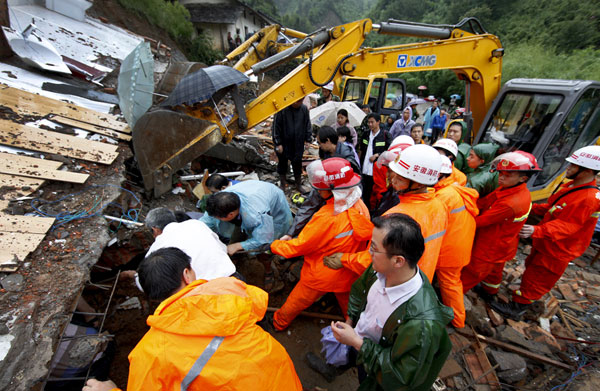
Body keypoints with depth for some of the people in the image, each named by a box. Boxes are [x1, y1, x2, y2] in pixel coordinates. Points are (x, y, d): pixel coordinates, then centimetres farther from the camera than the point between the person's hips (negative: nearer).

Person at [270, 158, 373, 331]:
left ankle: (278, 323, 48)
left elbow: (299, 246, -23)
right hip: (349, 275, 5)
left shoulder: (326, 218, -35)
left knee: (295, 303, 23)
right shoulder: (360, 207, -15)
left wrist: (275, 245, -6)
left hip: (321, 276, -4)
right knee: (347, 303, 31)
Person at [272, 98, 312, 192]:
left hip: (298, 144, 2)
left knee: (297, 164, 11)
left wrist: (308, 139, 3)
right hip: (284, 144, -2)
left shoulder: (304, 109, -3)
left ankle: (298, 185, 29)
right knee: (282, 163, 12)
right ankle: (283, 184, 32)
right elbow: (276, 126, -10)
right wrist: (278, 143, -11)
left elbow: (308, 125, 8)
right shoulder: (282, 109, -14)